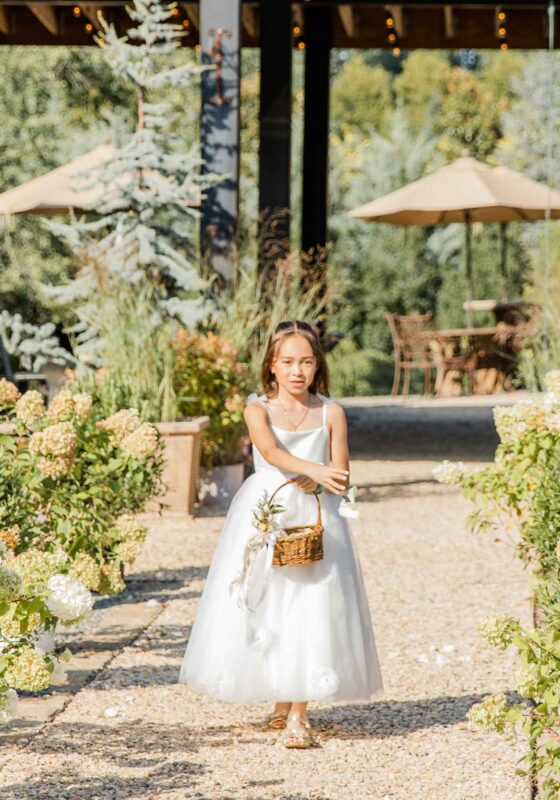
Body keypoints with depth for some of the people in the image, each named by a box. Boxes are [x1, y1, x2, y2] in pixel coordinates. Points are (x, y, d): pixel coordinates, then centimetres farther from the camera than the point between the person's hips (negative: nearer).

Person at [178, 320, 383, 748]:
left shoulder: (330, 412, 6)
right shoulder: (259, 408, 1)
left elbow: (342, 479, 4)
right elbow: (271, 452, -20)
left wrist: (313, 484, -18)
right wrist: (316, 470, -36)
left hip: (314, 519, 0)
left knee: (311, 610, -9)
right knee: (263, 607, 2)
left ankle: (299, 716, -8)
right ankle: (281, 701, 22)